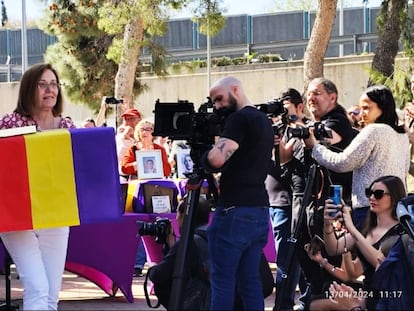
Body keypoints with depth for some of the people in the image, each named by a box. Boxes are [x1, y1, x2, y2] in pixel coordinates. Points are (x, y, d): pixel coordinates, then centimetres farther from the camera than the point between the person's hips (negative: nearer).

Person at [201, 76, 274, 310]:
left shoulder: (239, 118, -11)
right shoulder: (264, 120, 18)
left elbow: (217, 159, -23)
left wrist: (203, 156, -3)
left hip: (235, 211, -9)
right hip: (259, 210, 9)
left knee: (222, 280, -5)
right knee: (250, 280, 9)